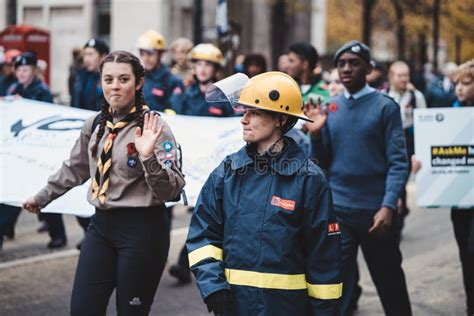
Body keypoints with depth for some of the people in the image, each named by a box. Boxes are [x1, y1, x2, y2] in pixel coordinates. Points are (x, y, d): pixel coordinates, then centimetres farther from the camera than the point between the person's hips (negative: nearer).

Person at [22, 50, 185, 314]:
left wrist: (148, 157, -32)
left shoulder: (153, 126, -11)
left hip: (142, 227, -6)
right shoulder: (95, 125, 6)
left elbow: (171, 190, -17)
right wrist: (42, 197, 32)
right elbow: (75, 169, 24)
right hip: (102, 224, 6)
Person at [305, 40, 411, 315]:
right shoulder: (329, 108, 8)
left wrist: (388, 205, -19)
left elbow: (398, 162, -9)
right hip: (337, 210, 3)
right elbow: (324, 163, 9)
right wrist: (316, 134, -8)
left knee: (390, 285, 11)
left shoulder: (385, 107, -4)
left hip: (375, 210, -3)